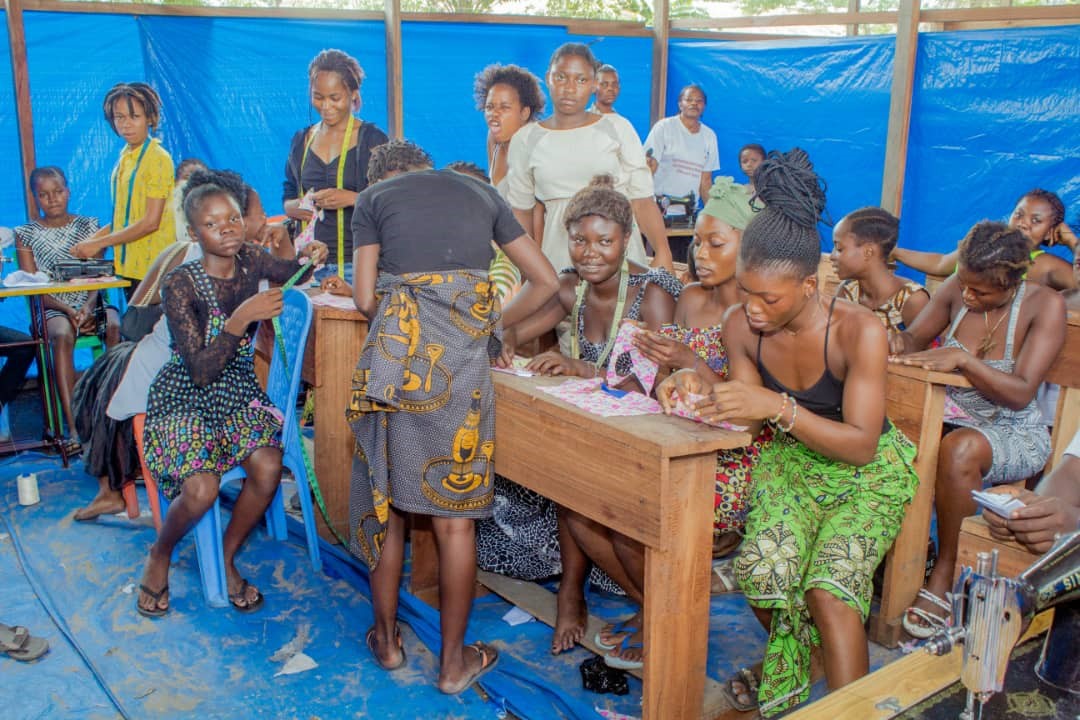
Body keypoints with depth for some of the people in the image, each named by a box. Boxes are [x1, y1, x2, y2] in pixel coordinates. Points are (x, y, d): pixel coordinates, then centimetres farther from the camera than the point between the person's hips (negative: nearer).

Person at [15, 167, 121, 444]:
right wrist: (67, 310, -15)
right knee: (62, 335, -35)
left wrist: (89, 306, -16)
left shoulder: (88, 226, 13)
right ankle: (73, 426, -42)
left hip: (91, 304, 1)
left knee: (116, 327, -32)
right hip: (53, 309, -1)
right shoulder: (27, 234, 9)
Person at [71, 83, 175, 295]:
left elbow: (151, 222, -15)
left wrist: (99, 243, -11)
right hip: (127, 264, 7)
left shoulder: (158, 158, -10)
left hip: (151, 266, -7)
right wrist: (92, 239, 6)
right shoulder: (125, 156, 13)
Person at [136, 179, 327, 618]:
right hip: (184, 396, -4)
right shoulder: (180, 285, -19)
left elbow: (291, 273, 18)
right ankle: (160, 555, 9)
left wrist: (310, 259, -6)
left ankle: (226, 558, 5)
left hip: (238, 389, 5)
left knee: (268, 467, -23)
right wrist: (240, 319, -34)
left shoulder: (250, 261, -5)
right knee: (201, 490, -26)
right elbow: (201, 371, -23)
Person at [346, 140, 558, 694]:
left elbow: (364, 299, 3)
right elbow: (544, 282, 16)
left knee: (386, 497, 15)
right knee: (455, 513, 7)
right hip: (464, 358, 1)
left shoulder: (374, 197, 13)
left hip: (395, 354, 0)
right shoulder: (480, 192, 19)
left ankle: (387, 639, 29)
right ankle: (453, 660, 18)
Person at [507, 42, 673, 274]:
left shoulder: (617, 128, 3)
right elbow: (521, 211, 12)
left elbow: (642, 200, -2)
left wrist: (663, 253, -15)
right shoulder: (525, 139, 6)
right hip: (560, 256, 1)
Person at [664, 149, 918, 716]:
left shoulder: (858, 332, -27)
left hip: (867, 473, -3)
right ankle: (785, 674, 15)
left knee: (828, 588, -26)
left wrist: (779, 407, -41)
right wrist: (701, 391, -24)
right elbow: (746, 413, -2)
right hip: (791, 463, 4)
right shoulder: (741, 327, -13)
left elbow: (861, 444, -28)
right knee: (762, 571, -19)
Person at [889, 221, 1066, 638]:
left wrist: (962, 359, -34)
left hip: (1015, 433, -4)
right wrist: (900, 342, -16)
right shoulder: (957, 289, -4)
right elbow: (915, 336, 9)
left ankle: (944, 575, -20)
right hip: (952, 419, 4)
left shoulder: (1044, 305, -14)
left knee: (958, 449, -39)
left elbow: (1021, 393, -21)